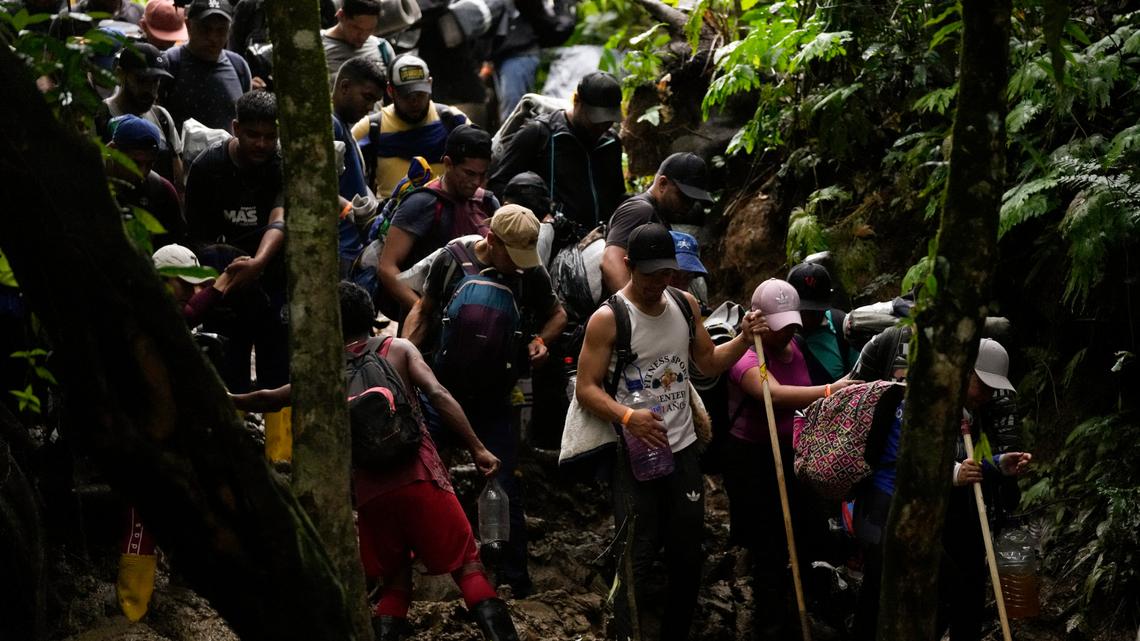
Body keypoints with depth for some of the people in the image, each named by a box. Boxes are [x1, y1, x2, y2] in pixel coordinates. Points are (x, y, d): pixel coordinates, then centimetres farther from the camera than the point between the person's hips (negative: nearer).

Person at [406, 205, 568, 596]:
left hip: (492, 398, 0)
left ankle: (515, 577, 5)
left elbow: (557, 314, 13)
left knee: (505, 486, -4)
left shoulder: (531, 273, -4)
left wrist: (541, 339, -8)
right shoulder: (451, 262, -6)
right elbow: (423, 310, 6)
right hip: (441, 385, 1)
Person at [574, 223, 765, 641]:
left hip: (683, 449, 6)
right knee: (637, 558, -4)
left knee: (688, 554, 14)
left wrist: (743, 339, -4)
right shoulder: (608, 319, -13)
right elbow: (586, 388, -15)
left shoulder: (686, 305, 5)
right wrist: (628, 417, -31)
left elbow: (709, 363, 15)